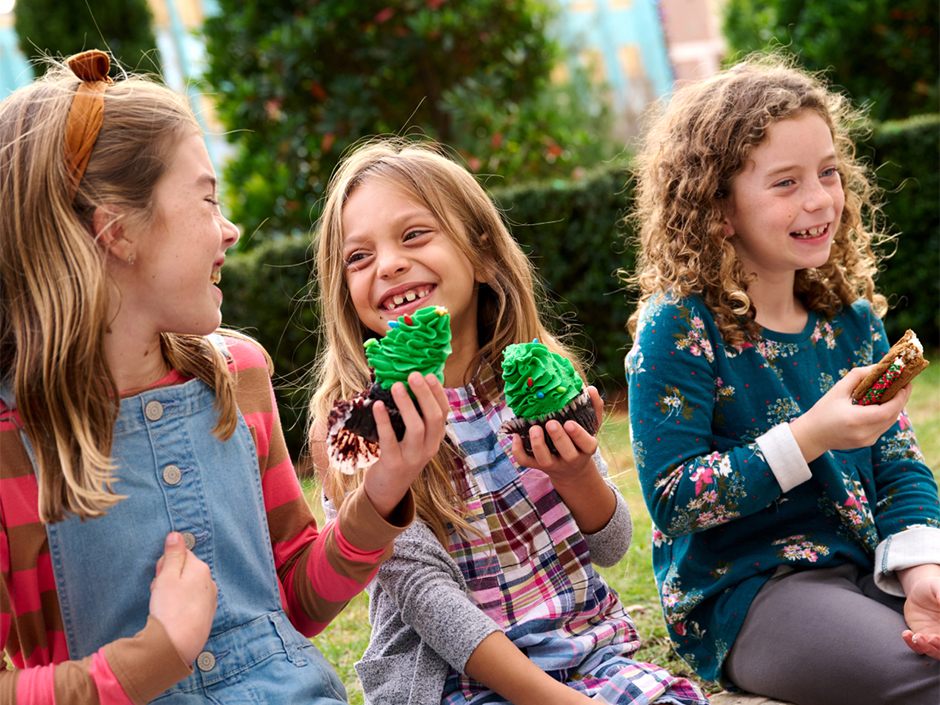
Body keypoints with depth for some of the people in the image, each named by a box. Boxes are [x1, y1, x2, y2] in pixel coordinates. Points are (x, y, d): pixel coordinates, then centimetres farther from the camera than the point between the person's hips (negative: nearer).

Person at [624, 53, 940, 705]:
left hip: (868, 569, 6)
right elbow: (672, 500, -15)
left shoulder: (852, 316, 8)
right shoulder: (677, 328, -11)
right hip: (740, 596, -6)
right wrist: (810, 438, -23)